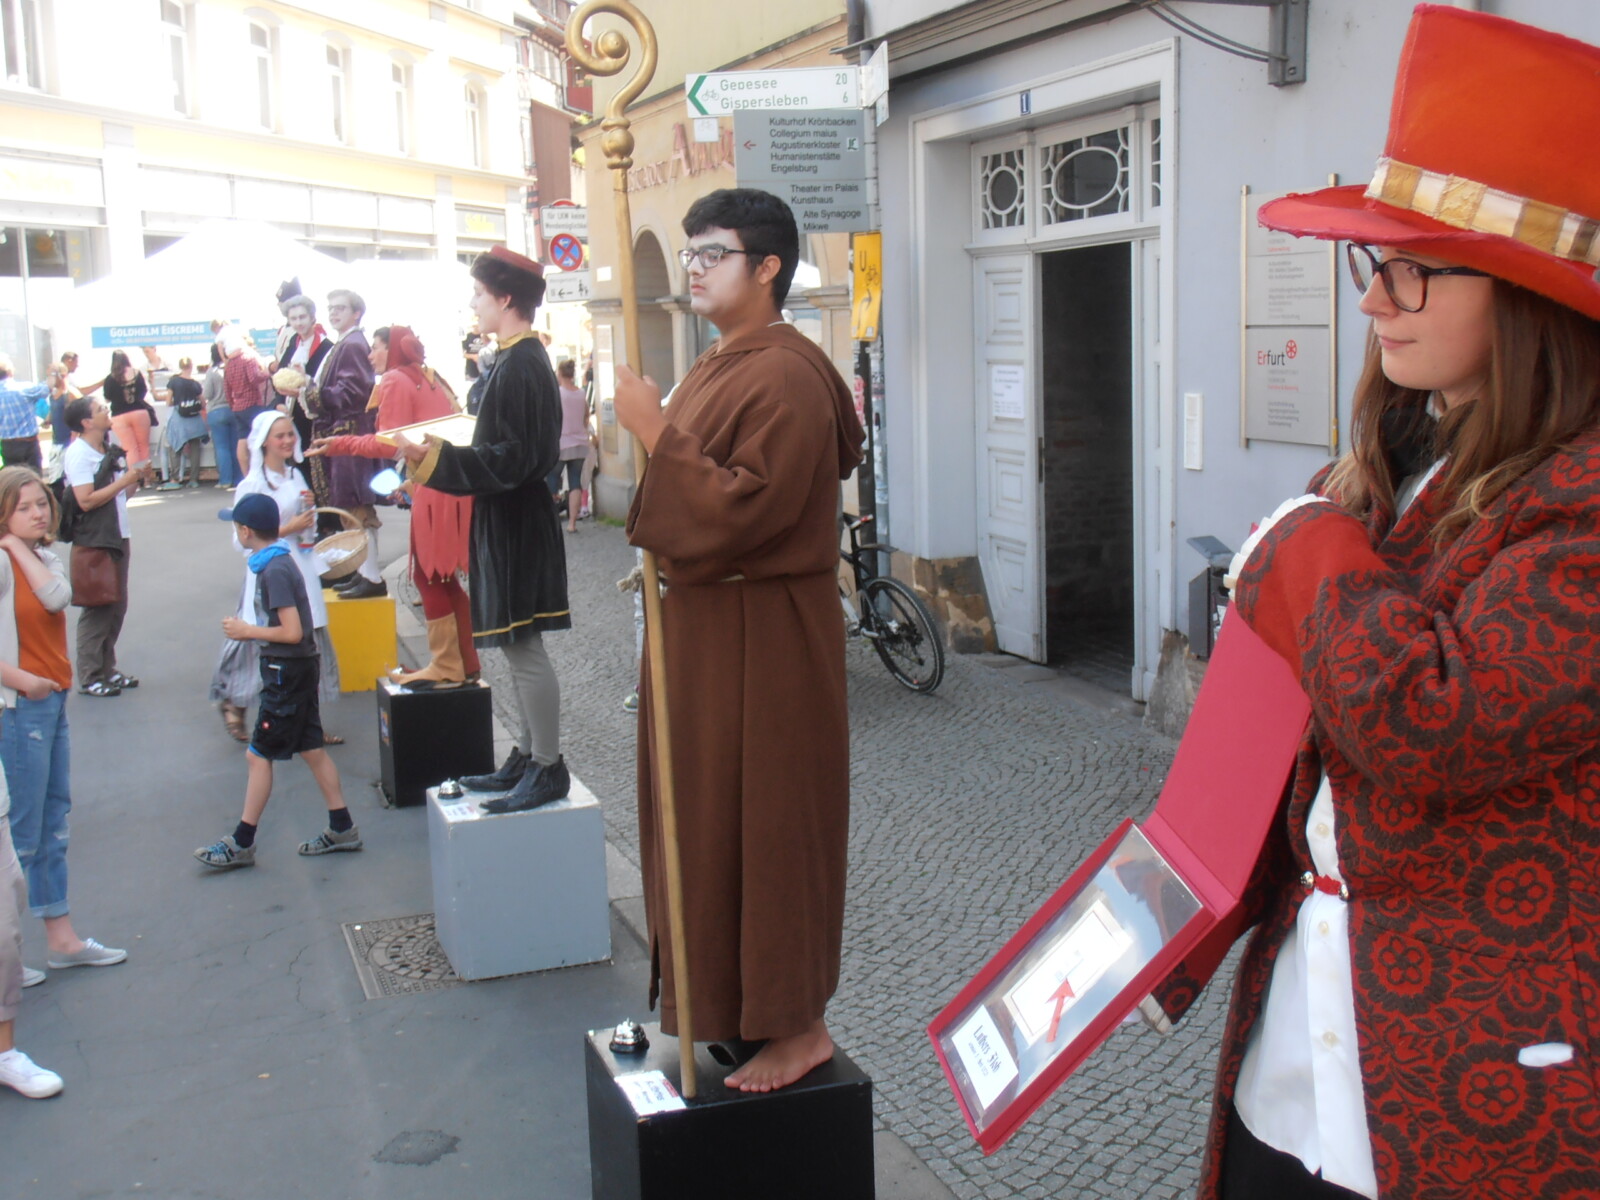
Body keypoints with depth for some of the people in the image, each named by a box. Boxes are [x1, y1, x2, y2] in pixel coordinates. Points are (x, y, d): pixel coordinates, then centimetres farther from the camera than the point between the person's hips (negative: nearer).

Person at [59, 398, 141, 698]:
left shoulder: (112, 450, 11)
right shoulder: (77, 454, -13)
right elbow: (86, 500, -21)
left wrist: (136, 479, 2)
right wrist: (124, 480, -17)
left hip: (117, 538, 8)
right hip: (93, 542, -8)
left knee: (116, 608, 12)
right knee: (97, 611, -5)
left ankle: (107, 669, 23)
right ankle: (89, 678, 3)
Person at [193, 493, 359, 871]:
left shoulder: (275, 571, -20)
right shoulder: (279, 562, 10)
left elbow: (292, 632, -24)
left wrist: (248, 631, -13)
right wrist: (249, 630, 8)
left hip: (286, 672, -10)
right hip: (298, 668, 10)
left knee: (258, 755, -2)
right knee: (311, 749, 13)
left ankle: (242, 843, 6)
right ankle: (342, 829, 18)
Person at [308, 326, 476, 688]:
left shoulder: (394, 381, -4)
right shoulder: (428, 378, 20)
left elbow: (388, 444, -12)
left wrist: (339, 445, -5)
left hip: (435, 488, -9)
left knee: (430, 577, -1)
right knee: (443, 578, 15)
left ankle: (445, 668, 3)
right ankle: (463, 661, 19)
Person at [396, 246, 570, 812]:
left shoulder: (519, 367, -19)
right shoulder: (522, 358, 11)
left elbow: (509, 459, -22)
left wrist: (432, 456, -24)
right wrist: (442, 450, 23)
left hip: (515, 525, -10)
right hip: (513, 518, 10)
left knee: (524, 649, -3)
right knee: (519, 649, 15)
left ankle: (548, 768, 5)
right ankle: (527, 757, 24)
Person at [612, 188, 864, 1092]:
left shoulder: (786, 379, -18)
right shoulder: (721, 367, 13)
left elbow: (740, 511, -26)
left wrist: (657, 433, -23)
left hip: (763, 639, -10)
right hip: (704, 623, 10)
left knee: (766, 822, -1)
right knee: (709, 814, 16)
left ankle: (800, 1027, 13)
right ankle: (730, 1006, 31)